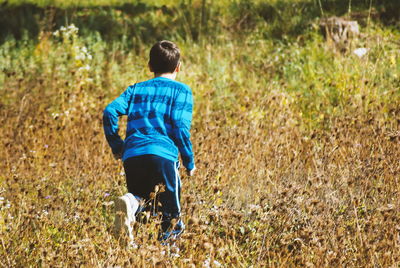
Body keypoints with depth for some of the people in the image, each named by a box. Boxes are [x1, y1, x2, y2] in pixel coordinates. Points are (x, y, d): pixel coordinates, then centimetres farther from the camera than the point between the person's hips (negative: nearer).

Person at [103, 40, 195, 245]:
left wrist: (116, 146, 19)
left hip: (131, 156, 3)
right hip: (163, 153, -3)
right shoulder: (181, 90, 12)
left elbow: (110, 111, 8)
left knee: (139, 196, 17)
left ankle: (131, 203, -17)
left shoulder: (136, 89, 22)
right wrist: (189, 162, 9)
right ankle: (169, 233, -28)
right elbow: (181, 127, 0)